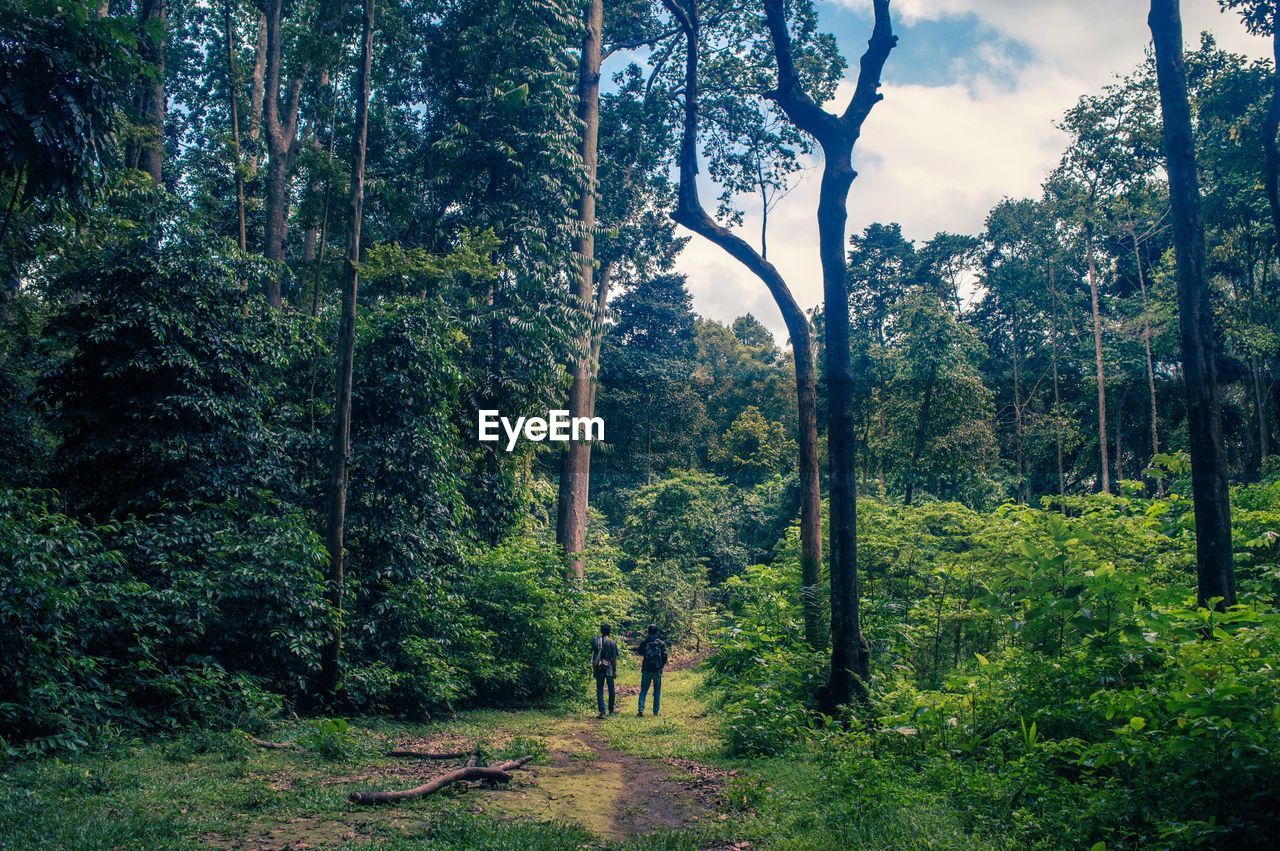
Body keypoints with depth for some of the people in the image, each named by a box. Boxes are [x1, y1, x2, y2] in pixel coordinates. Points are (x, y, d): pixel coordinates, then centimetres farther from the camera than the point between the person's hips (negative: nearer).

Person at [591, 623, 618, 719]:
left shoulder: (595, 641, 0)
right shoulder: (612, 643, -7)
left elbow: (593, 655, 2)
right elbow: (614, 658, -6)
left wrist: (593, 668, 10)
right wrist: (615, 670, 1)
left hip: (598, 669, 2)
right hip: (609, 669, -2)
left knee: (600, 690, 4)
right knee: (611, 690, 14)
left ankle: (602, 711, -3)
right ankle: (611, 710, 25)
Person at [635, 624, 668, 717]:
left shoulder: (644, 642, -1)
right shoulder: (661, 643, -3)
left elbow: (640, 652, 14)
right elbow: (665, 656, -4)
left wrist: (637, 649, 34)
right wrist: (662, 666, 11)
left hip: (646, 669, 0)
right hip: (657, 670, 0)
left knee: (643, 690, 6)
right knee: (657, 691, 10)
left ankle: (641, 709, -8)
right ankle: (656, 711, 7)